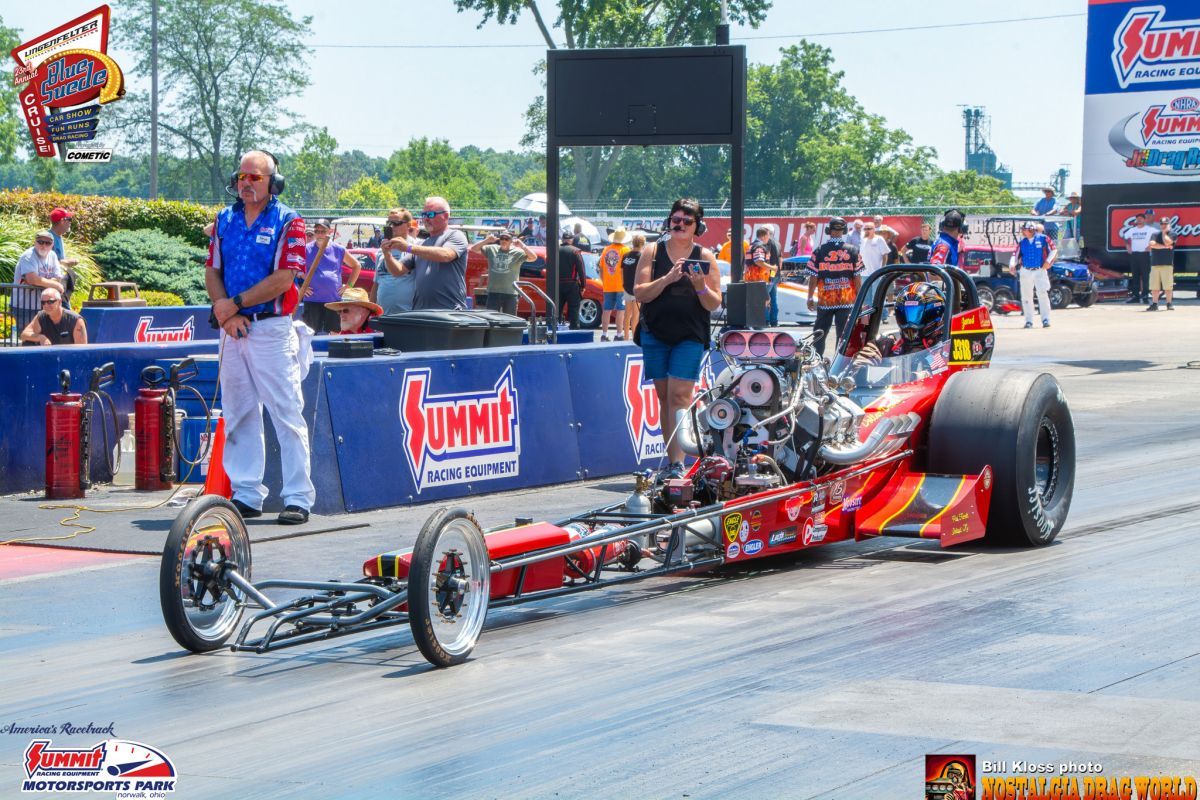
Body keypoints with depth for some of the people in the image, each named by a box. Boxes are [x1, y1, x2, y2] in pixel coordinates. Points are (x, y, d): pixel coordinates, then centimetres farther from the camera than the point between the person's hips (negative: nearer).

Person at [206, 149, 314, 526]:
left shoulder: (288, 222, -4)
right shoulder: (225, 220, 12)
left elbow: (282, 279, -13)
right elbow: (212, 272, 9)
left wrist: (236, 303, -13)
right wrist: (224, 309, -8)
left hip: (272, 329, -6)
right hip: (232, 329, 6)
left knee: (286, 415, -6)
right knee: (237, 414, 9)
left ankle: (298, 498, -5)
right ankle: (246, 495, 16)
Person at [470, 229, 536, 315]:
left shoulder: (517, 253, 0)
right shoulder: (491, 249, 7)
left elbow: (533, 258, -9)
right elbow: (474, 249, 6)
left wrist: (522, 246, -19)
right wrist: (486, 240, -8)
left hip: (510, 294, -2)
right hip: (493, 292, 2)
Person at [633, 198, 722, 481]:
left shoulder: (704, 257, 3)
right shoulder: (653, 251, 5)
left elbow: (715, 304, 2)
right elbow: (640, 293, -4)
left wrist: (701, 287, -18)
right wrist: (667, 279, -18)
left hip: (690, 337, -2)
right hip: (655, 335, 2)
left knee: (680, 396, -13)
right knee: (664, 397, 7)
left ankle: (678, 463, -18)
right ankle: (671, 461, 13)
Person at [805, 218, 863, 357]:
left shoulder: (819, 251, -6)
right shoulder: (853, 251, -3)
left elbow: (813, 277, -4)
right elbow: (857, 278, -1)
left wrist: (810, 298, 6)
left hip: (825, 301, 0)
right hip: (847, 301, 0)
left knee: (819, 334, 11)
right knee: (844, 334, 5)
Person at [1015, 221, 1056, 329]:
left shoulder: (1043, 239, -5)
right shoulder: (1022, 242, 5)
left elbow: (1053, 250, 2)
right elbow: (1016, 254, 7)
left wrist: (1048, 261, -9)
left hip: (1040, 271, -4)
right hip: (1025, 272, 4)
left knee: (1043, 295, -10)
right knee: (1026, 297, 5)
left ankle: (1046, 319, -5)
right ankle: (1029, 321, 13)